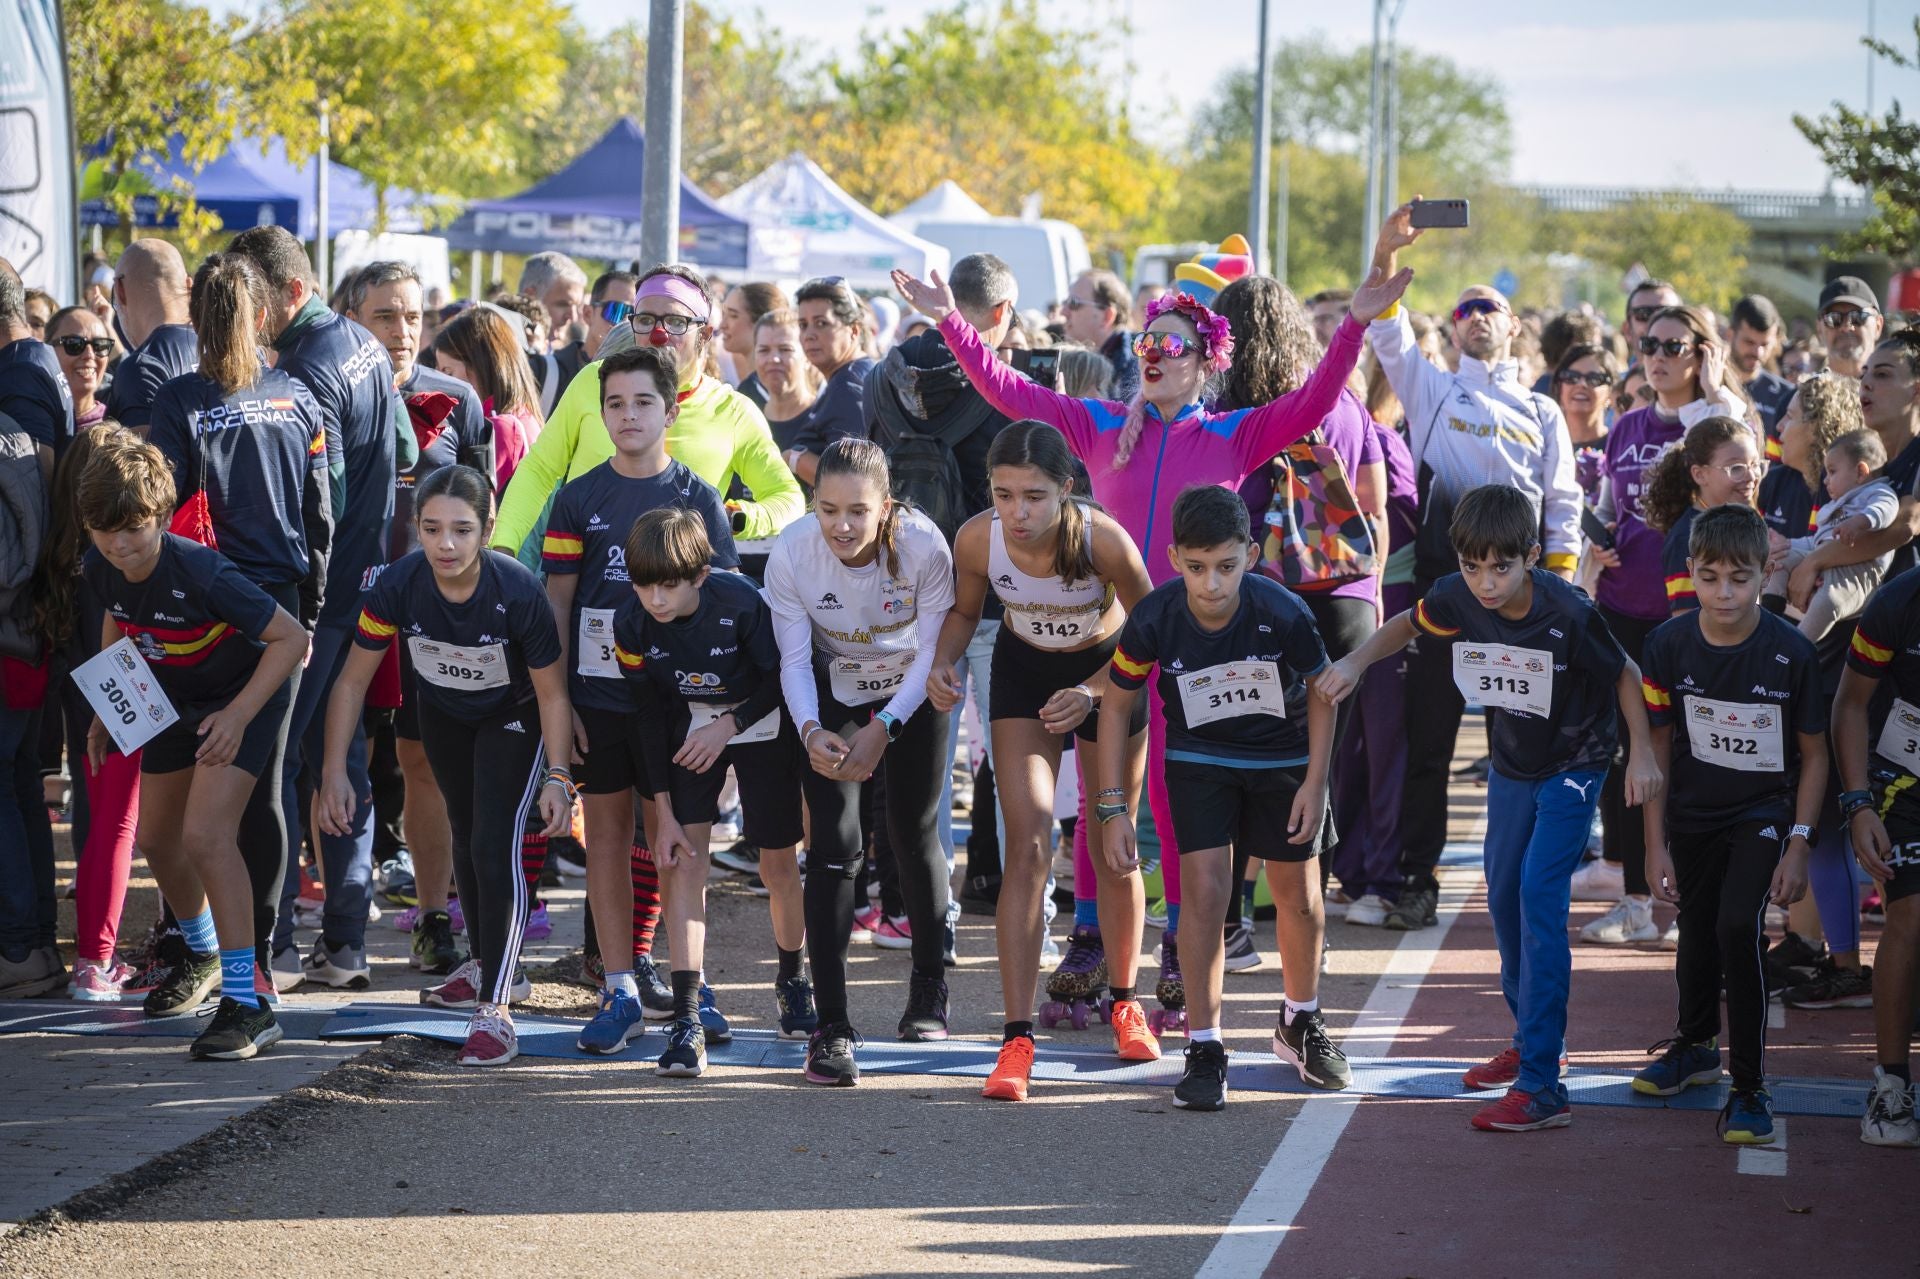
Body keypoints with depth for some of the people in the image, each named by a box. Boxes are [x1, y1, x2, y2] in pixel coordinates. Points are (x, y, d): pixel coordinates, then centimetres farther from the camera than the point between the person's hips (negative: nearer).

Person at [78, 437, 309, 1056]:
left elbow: (291, 638, -28)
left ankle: (248, 1004, -22)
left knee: (205, 835, -24)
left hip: (243, 696, -8)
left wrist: (238, 715, -32)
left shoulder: (198, 572, -35)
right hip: (173, 699, 8)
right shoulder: (101, 569, -16)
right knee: (157, 838, 18)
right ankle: (203, 954, 48)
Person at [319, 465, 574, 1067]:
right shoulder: (399, 585, -30)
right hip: (443, 712, 4)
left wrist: (557, 776, -28)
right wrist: (334, 770, -20)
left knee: (495, 846, -18)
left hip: (514, 716, -4)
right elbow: (352, 681, -17)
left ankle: (494, 1008, -16)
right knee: (465, 836, 21)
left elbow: (552, 693, -23)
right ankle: (494, 965, 44)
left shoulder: (518, 592, -36)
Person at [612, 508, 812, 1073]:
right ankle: (687, 1016, -14)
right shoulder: (633, 623, -21)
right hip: (690, 727, 2)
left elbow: (781, 678, -15)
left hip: (761, 720, -2)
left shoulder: (742, 603, -31)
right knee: (685, 857, -12)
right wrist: (664, 811, -9)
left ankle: (791, 978, 34)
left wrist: (730, 726, -25)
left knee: (778, 862, 5)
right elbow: (650, 714, -8)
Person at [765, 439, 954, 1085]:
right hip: (833, 694, 0)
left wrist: (883, 728, -29)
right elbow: (795, 662, -18)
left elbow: (931, 654, -19)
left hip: (912, 693, 0)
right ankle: (831, 1027, -13)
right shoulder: (791, 553, -28)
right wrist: (811, 731, -36)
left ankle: (929, 982, 33)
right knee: (834, 844, -13)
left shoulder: (923, 546, -30)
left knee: (913, 836, 5)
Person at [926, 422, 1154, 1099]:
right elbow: (964, 611, -4)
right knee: (1028, 847, -12)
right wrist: (945, 662, -23)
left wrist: (1093, 692, -28)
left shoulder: (1103, 540, -33)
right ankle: (1017, 1039, -12)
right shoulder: (977, 539, -26)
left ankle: (1124, 1003, 33)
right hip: (1023, 670, 1)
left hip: (1108, 669, -1)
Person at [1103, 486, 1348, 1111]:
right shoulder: (1154, 620, -28)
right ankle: (1203, 1049, -3)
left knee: (1299, 898, 10)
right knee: (1206, 896, -14)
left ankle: (1301, 1024, 36)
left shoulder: (1283, 614, -30)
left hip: (1284, 759, 1)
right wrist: (1113, 807, -12)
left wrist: (1315, 782, -10)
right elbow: (1116, 705, -11)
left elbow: (1322, 692, -10)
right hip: (1200, 761, -1)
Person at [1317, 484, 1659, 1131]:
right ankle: (1535, 1039, 38)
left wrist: (1641, 753, -15)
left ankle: (1540, 1085, -22)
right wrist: (1356, 661, -11)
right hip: (1511, 763, 6)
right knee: (1503, 895, 15)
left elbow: (1624, 673, -13)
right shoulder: (1458, 598, -16)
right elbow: (1407, 625, 5)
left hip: (1573, 765, -6)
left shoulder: (1568, 613, -29)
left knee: (1539, 892, -19)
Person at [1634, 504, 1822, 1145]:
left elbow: (1813, 756, -9)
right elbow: (1657, 747, -3)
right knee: (1697, 935, 16)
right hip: (1694, 814, 3)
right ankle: (1694, 1046, 45)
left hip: (1764, 812, -3)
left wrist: (1799, 847, -13)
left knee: (1738, 924, -21)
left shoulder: (1792, 652, -20)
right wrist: (1656, 845, -3)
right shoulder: (1670, 645, -14)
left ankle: (1749, 1086, -9)